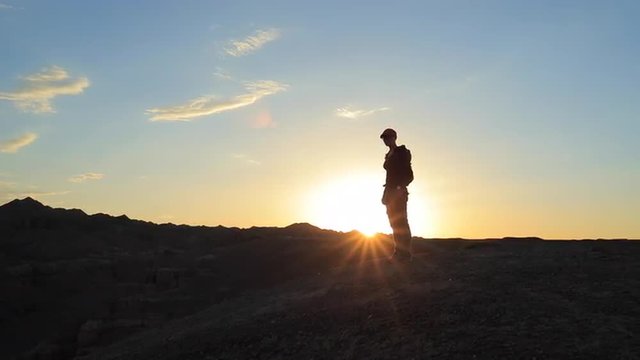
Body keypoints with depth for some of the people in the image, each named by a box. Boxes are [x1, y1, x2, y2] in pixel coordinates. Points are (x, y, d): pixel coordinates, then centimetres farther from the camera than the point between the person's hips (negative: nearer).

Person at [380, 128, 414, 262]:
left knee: (400, 222, -12)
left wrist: (401, 187, -24)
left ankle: (405, 253, -13)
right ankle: (398, 252, 6)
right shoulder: (389, 155, 20)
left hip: (398, 192, -8)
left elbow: (409, 175, -10)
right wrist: (386, 194, 14)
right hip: (390, 192, 8)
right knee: (395, 223, 5)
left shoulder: (402, 152, -3)